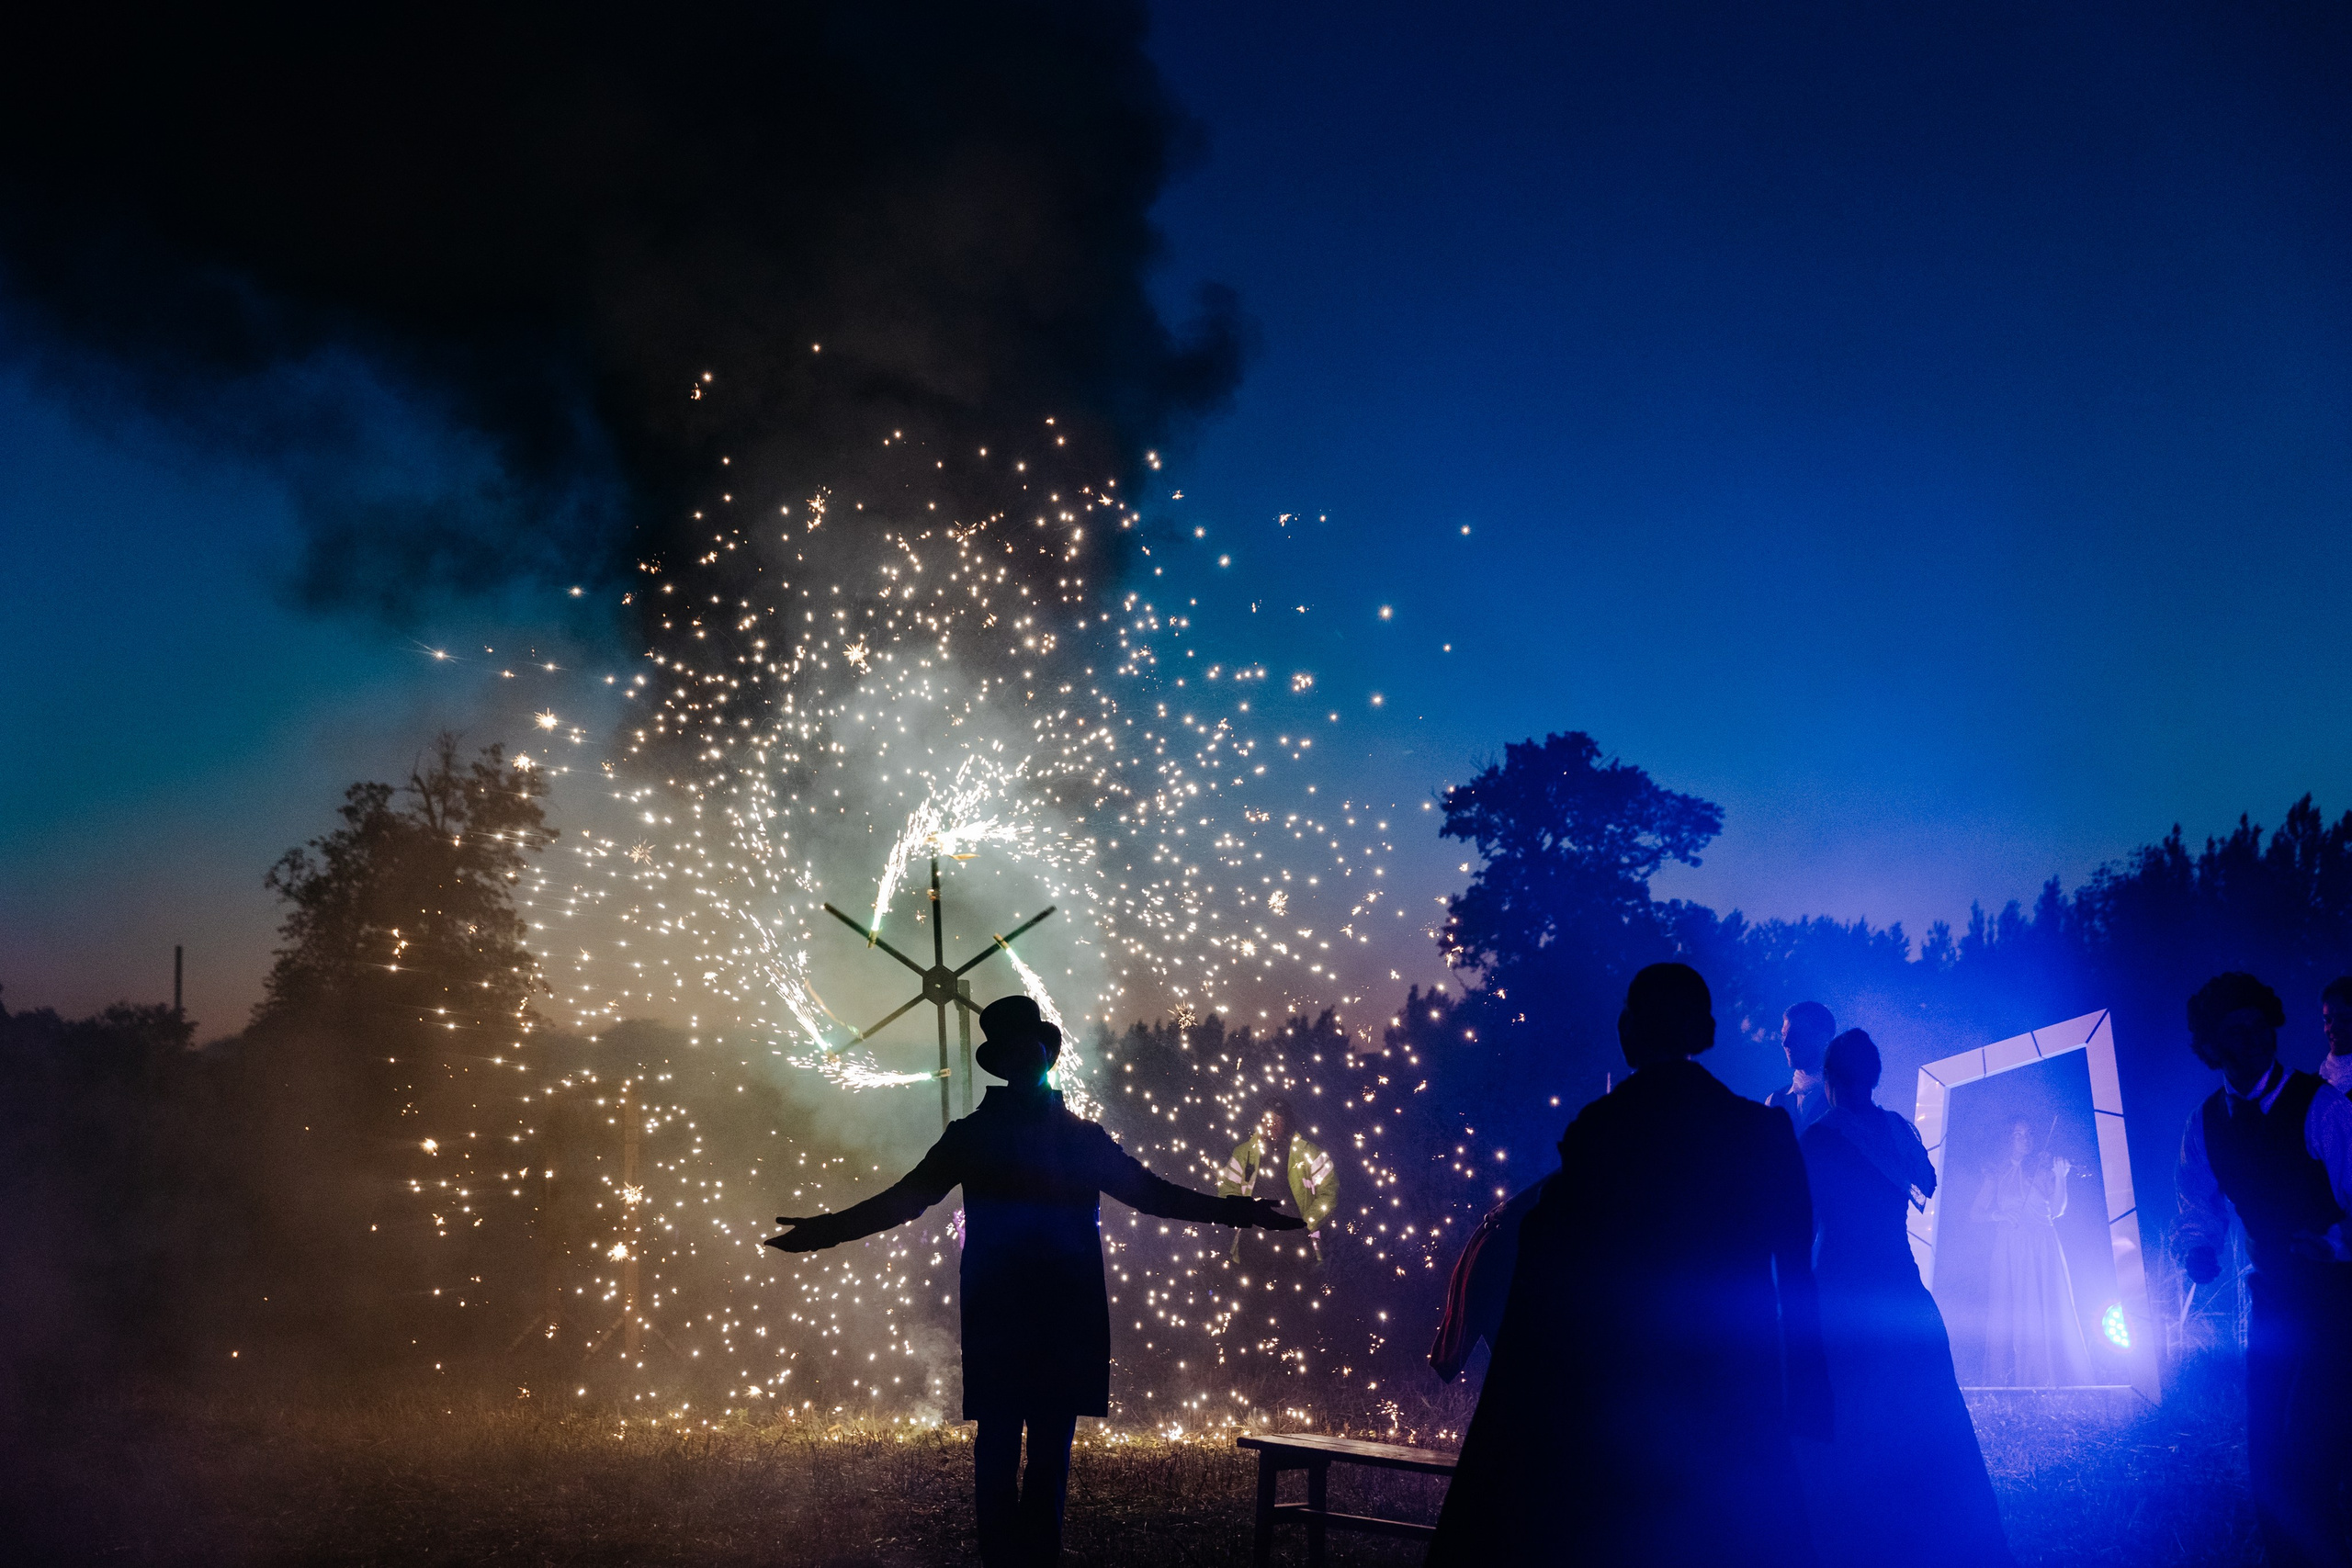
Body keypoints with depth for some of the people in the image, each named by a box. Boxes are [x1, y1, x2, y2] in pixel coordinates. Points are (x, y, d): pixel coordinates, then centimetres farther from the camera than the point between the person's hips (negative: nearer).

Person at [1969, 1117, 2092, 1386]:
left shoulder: (2043, 1168, 10)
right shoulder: (1997, 1174, 13)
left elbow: (2056, 1210, -1)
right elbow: (1975, 1212, 9)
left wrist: (2060, 1177, -14)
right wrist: (1997, 1215, -10)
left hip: (2043, 1248, 0)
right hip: (2009, 1250, 0)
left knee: (2048, 1314, -9)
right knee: (2010, 1312, -8)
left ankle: (2050, 1376, -11)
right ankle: (2010, 1377, -10)